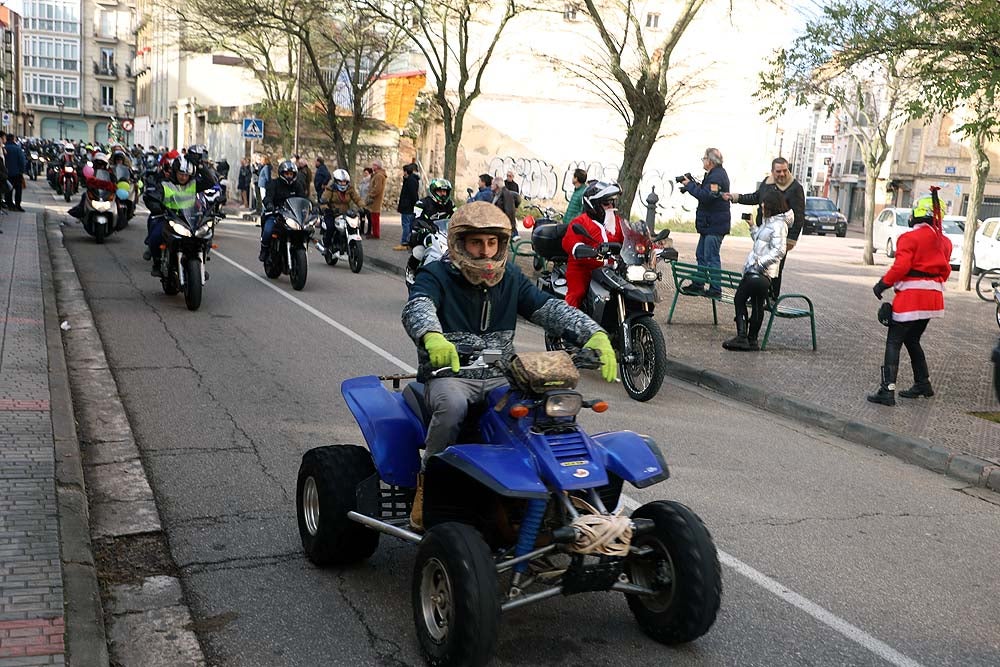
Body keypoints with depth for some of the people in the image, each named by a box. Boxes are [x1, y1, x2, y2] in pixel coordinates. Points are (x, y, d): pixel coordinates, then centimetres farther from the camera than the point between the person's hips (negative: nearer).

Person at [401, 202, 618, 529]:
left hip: (500, 378, 4)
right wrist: (432, 336, -51)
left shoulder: (510, 278, 11)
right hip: (449, 374, -4)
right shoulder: (436, 275, -4)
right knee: (452, 405, -37)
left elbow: (551, 309, 0)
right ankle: (428, 481, -13)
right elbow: (417, 308, -25)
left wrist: (595, 334, -19)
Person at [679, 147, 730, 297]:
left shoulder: (717, 176, -17)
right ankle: (698, 285, 25)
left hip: (714, 225, -11)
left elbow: (706, 196, -27)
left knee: (711, 257, -8)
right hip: (709, 224, 11)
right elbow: (706, 192, 19)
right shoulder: (715, 174, 17)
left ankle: (715, 289, -5)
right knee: (701, 255, 17)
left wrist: (690, 185, -16)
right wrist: (693, 185, 5)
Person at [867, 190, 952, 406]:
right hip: (933, 297, 8)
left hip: (911, 296, -8)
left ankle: (887, 390, -13)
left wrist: (883, 284, -8)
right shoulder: (944, 242, 11)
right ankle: (923, 384, 27)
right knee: (912, 340, 22)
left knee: (894, 342, -6)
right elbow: (945, 270, 15)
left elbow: (900, 267, -18)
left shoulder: (910, 238, -11)